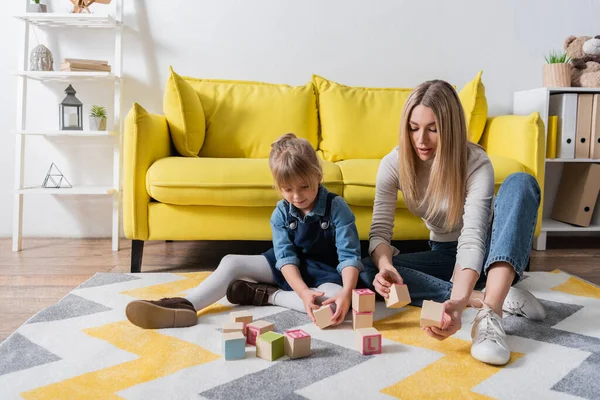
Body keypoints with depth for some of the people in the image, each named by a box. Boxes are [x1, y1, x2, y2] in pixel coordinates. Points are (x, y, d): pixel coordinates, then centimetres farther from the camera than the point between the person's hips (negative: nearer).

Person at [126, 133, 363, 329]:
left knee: (337, 300, -40)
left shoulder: (337, 208, -19)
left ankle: (267, 295, -24)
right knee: (231, 263, -13)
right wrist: (304, 292, -36)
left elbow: (350, 255, -24)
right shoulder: (281, 214, -9)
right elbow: (286, 257, -16)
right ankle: (184, 306, -26)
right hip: (289, 268, 4)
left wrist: (347, 293, -44)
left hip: (325, 273, -3)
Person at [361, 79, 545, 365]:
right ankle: (489, 298, -28)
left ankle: (490, 314, -46)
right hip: (444, 255, 3)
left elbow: (472, 239, -36)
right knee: (368, 270, -26)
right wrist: (385, 265, -43)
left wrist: (458, 303, -52)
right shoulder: (394, 164, -16)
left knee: (521, 182, -32)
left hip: (485, 254, -2)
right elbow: (380, 230, -19)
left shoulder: (476, 163, -25)